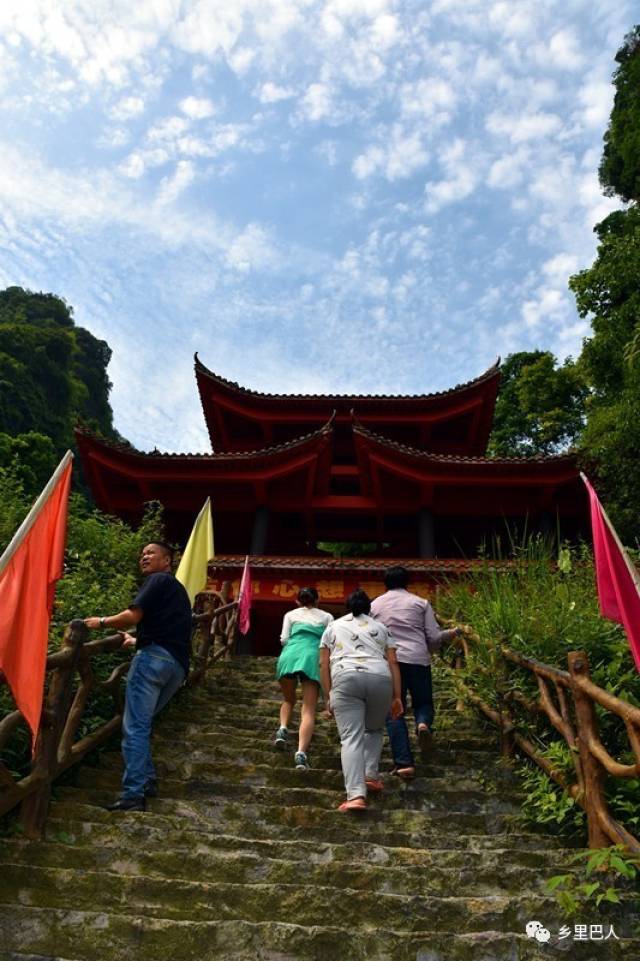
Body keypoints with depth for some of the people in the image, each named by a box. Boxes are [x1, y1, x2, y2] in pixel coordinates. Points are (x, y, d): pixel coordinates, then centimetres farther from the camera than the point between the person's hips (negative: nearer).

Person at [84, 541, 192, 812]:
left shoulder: (157, 580, 2)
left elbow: (133, 615, -9)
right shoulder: (178, 589, 29)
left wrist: (101, 622, 6)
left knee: (134, 726, -8)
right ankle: (147, 780, 14)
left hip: (155, 657, -9)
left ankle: (133, 794, -11)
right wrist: (138, 641, 42)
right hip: (177, 665, 9)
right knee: (142, 723, 18)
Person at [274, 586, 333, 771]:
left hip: (290, 654, 1)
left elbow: (284, 639, 14)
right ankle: (301, 752, -24)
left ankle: (283, 729, -1)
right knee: (308, 709, -5)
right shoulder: (327, 616, 23)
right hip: (313, 656, -1)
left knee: (288, 699, 24)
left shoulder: (291, 614, 24)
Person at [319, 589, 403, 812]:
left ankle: (356, 795, -14)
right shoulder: (381, 627, 24)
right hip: (380, 679, 2)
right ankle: (371, 776, 16)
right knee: (374, 729, 24)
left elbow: (324, 664, 13)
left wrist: (328, 697, 14)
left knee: (351, 738, -4)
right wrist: (397, 696, 14)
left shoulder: (333, 627, 22)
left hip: (346, 679, -2)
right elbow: (392, 663, 14)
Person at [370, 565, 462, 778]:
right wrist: (450, 633, 24)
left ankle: (404, 763, 3)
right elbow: (434, 638, 5)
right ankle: (423, 723, -13)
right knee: (423, 702, 19)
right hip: (418, 659, 0)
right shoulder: (420, 603, 9)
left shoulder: (374, 605, 12)